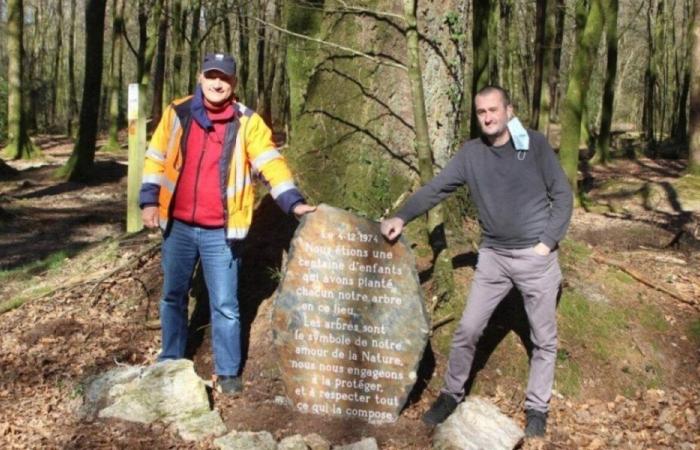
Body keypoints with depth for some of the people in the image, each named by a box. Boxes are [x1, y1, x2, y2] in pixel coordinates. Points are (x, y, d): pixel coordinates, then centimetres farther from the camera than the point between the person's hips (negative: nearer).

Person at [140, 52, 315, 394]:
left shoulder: (247, 122, -4)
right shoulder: (177, 113, 2)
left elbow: (270, 163, -11)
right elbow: (156, 159, 8)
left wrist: (293, 201, -24)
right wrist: (149, 201, -1)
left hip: (220, 232, -3)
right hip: (178, 226, 3)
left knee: (225, 304, 3)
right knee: (173, 296, 16)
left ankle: (228, 372, 17)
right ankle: (170, 362, 33)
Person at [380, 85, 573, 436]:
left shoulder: (534, 145, -7)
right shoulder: (471, 153, -1)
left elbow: (562, 195, -3)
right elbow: (436, 188, -7)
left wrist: (547, 242, -11)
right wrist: (402, 216, -22)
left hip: (536, 257, -2)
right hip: (493, 256, 2)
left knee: (544, 339, 9)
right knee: (467, 330, 6)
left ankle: (537, 407, 27)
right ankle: (451, 394, 26)